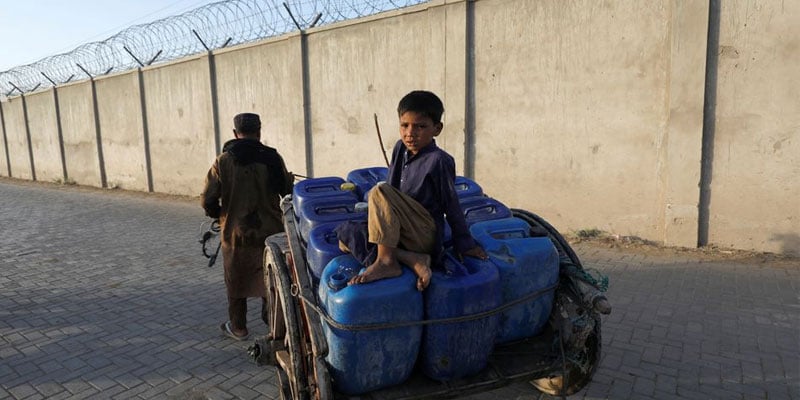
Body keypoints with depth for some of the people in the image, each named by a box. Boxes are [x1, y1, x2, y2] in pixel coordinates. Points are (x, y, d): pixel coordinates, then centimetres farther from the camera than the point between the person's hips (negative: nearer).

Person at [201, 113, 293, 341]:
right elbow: (288, 192, 1)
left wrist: (219, 215, 12)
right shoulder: (272, 158, -6)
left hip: (236, 233, -1)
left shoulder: (223, 162, -9)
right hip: (270, 231, 1)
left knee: (236, 281, 15)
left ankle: (238, 328, 26)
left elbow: (207, 200, -8)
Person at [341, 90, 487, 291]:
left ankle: (386, 261, -22)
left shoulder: (438, 160, -14)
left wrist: (464, 244, 0)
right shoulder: (400, 149, 6)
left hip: (425, 234, -8)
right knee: (347, 238, -3)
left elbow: (451, 203, -8)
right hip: (400, 232, 9)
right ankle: (413, 260, -14)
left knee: (379, 191, -24)